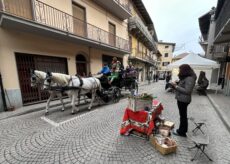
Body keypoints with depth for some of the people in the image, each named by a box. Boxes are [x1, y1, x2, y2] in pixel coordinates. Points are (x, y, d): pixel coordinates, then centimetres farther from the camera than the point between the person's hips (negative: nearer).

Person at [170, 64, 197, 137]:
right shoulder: (185, 77, 12)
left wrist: (176, 86, -21)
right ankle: (182, 130, 35)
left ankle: (181, 132, 19)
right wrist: (176, 84, 3)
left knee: (183, 116, 4)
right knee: (183, 115, 19)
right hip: (181, 99, 10)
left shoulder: (189, 79, -19)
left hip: (183, 100, -10)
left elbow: (187, 91, -24)